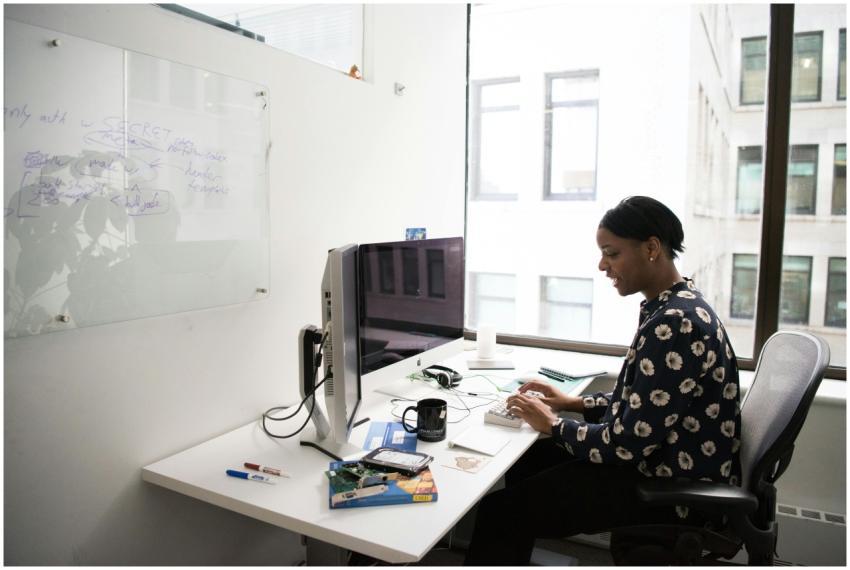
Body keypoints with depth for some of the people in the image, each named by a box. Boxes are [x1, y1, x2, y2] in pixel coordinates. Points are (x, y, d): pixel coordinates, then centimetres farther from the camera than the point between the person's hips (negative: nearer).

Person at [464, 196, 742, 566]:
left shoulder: (674, 324, -27)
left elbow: (629, 443, -25)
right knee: (525, 462, 17)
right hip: (665, 460, 10)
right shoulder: (674, 306, 6)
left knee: (499, 511, -11)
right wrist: (575, 402, 7)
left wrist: (554, 425, -11)